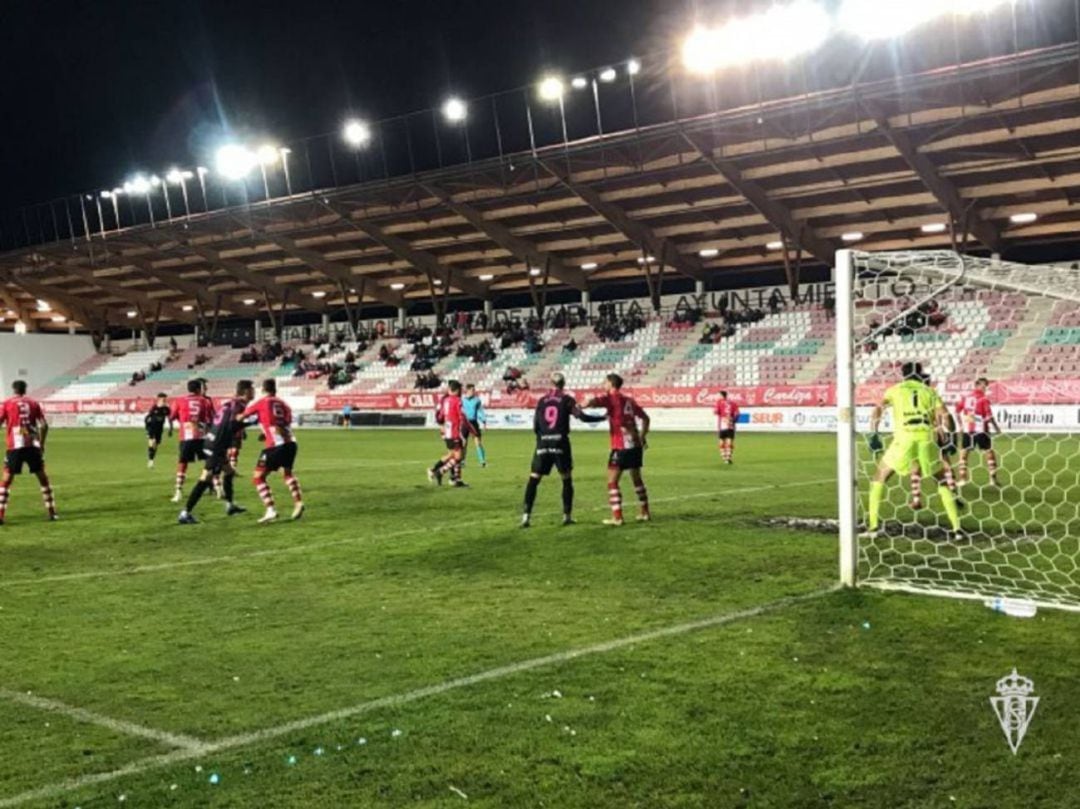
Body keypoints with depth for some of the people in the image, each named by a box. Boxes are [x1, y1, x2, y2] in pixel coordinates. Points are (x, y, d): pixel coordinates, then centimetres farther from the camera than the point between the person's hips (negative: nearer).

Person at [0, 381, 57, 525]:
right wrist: (42, 443, 14)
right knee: (43, 478, 12)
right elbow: (44, 426, 4)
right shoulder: (33, 403, 10)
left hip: (15, 446, -2)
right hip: (33, 445, 2)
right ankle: (51, 512, 13)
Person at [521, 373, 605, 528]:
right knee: (567, 479, 12)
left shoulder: (542, 400, 10)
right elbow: (582, 417, -8)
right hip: (560, 443, -2)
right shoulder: (567, 400, 2)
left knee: (533, 479, 4)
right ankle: (567, 515, 10)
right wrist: (603, 417, 2)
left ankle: (526, 515, -6)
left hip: (543, 444, 2)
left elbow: (535, 426, 9)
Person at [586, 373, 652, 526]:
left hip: (621, 446, -7)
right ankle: (645, 512, 28)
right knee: (637, 479, 21)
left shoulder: (612, 398, -6)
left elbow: (595, 401, -27)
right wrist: (642, 436, 27)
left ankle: (617, 517, -9)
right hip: (635, 445, 7)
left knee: (612, 481, -3)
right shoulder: (628, 400, 14)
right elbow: (645, 418, 21)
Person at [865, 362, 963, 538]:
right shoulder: (929, 391, 19)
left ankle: (873, 525, 8)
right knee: (942, 482, 19)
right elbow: (944, 417, 8)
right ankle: (956, 527, 11)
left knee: (880, 478, 17)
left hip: (903, 439, -1)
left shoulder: (895, 390, 17)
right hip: (927, 439, 1)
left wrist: (873, 434, 5)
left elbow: (877, 410, 3)